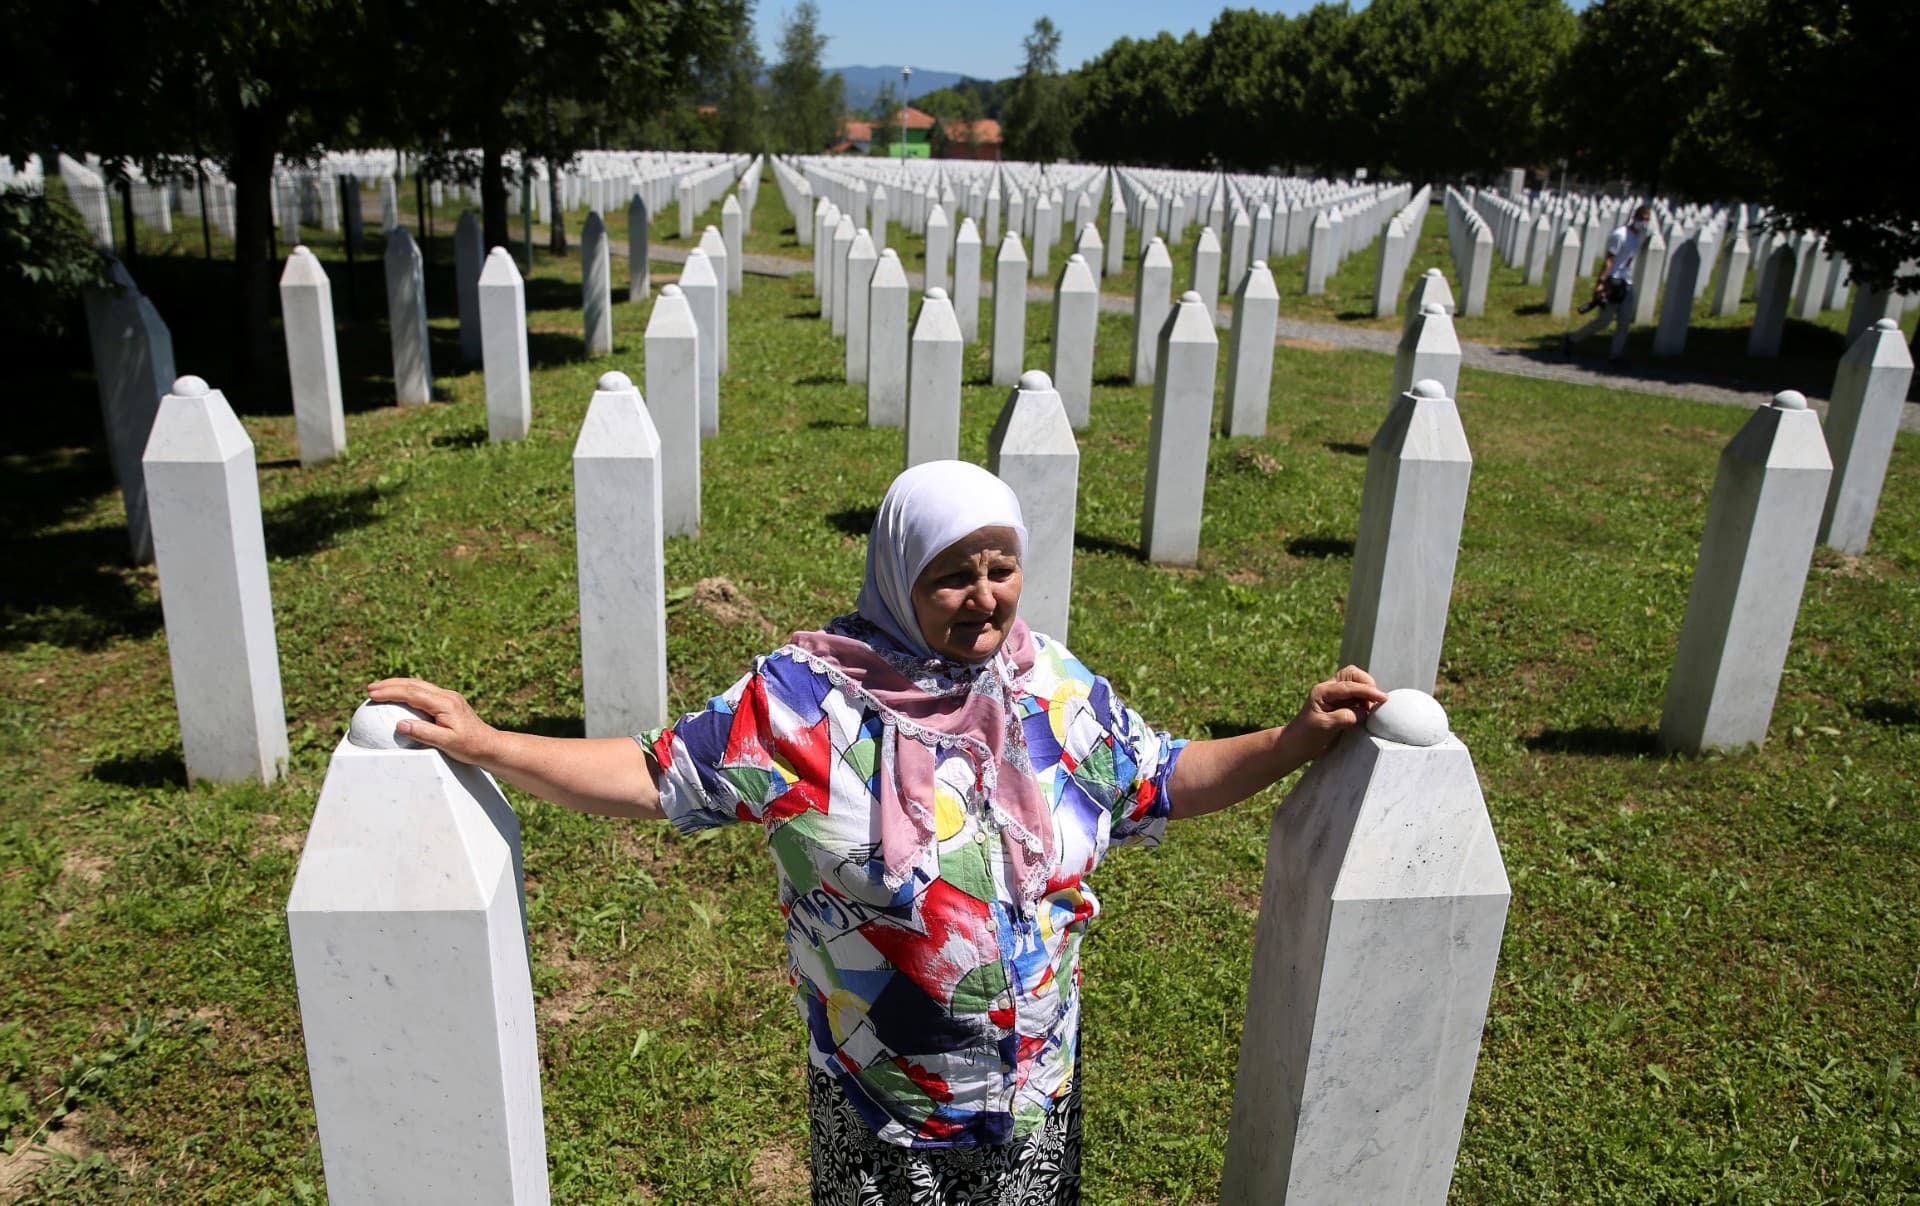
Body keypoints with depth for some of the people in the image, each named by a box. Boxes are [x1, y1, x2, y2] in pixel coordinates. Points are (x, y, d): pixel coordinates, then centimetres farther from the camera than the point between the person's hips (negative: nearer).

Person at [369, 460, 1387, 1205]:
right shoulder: (804, 700, -18)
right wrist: (480, 743, -20)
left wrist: (1295, 739, -5)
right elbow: (654, 776, -14)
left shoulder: (1054, 687, -6)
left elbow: (1165, 780, 5)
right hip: (877, 1111, -3)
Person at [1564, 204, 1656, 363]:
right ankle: (1572, 339, 8)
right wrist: (1600, 282, -22)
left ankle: (1616, 353, 8)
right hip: (1613, 282, -8)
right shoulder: (1620, 235, -13)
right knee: (1604, 321, -6)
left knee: (1625, 320, 3)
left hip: (1627, 284, 8)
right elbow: (1609, 260, -18)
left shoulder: (1640, 236, 12)